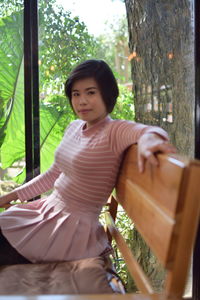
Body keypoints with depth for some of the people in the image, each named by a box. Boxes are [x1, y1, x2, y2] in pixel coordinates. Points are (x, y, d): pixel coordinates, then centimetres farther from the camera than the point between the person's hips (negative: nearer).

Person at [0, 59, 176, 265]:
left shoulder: (113, 132, -17)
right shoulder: (74, 127, 6)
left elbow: (149, 131, -38)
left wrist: (148, 137, -62)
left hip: (74, 225, -7)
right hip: (50, 208, 8)